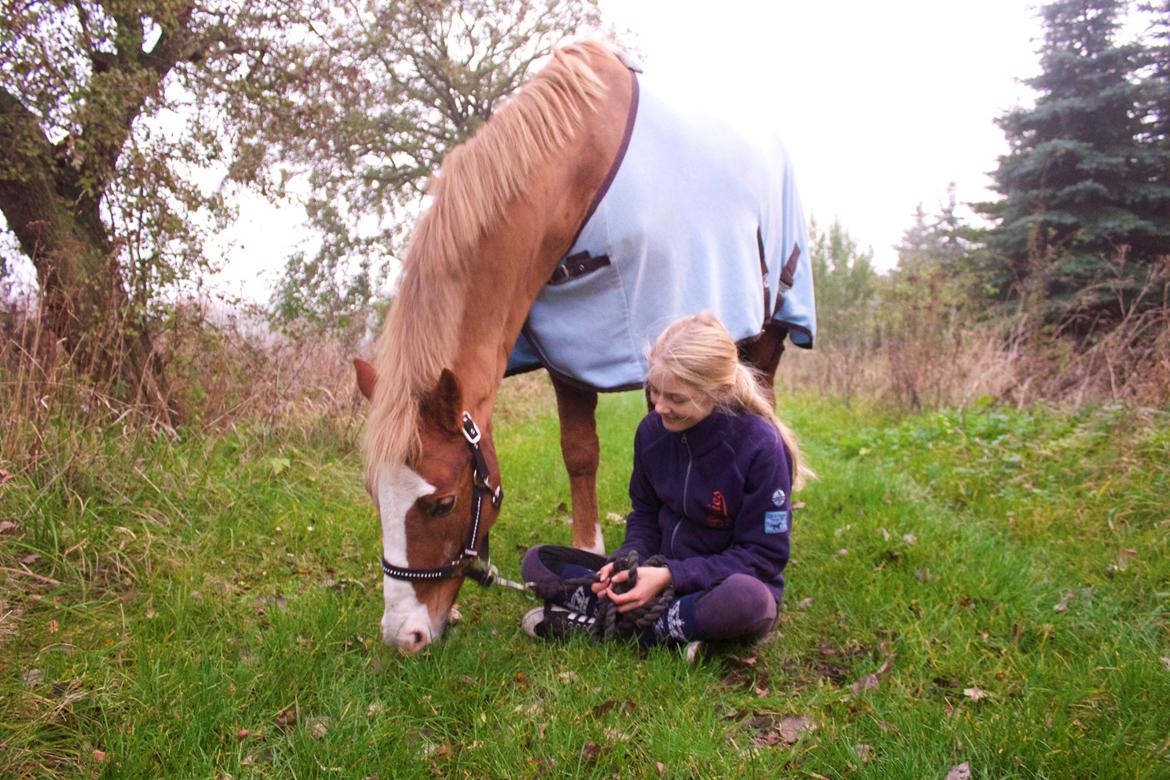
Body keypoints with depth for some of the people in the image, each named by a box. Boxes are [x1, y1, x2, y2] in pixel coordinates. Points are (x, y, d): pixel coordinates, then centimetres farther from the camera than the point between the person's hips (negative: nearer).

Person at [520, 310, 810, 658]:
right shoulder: (652, 430, -6)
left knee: (750, 600, -42)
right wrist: (627, 560, -15)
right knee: (537, 561, -5)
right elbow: (645, 513, 7)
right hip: (660, 572, 5)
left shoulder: (761, 445, -20)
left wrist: (670, 576, -25)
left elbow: (764, 555, -18)